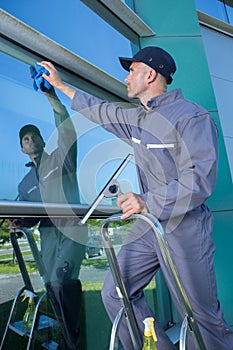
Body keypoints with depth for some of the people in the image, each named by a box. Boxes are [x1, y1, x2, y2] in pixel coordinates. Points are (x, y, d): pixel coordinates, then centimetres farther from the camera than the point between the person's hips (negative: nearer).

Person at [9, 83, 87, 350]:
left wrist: (52, 98, -17)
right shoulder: (25, 184, 21)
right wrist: (18, 222, -5)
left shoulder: (61, 159, 9)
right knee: (53, 286, 3)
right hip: (48, 235, 5)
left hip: (72, 229, -5)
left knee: (60, 281, -19)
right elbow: (27, 216, 18)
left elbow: (67, 132, -9)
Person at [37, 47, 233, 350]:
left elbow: (199, 179, -21)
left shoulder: (190, 116, -13)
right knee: (115, 294, 8)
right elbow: (100, 110, 25)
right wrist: (59, 85, 32)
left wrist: (148, 202, -29)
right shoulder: (136, 118, 12)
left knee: (201, 317, 4)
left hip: (184, 229, -7)